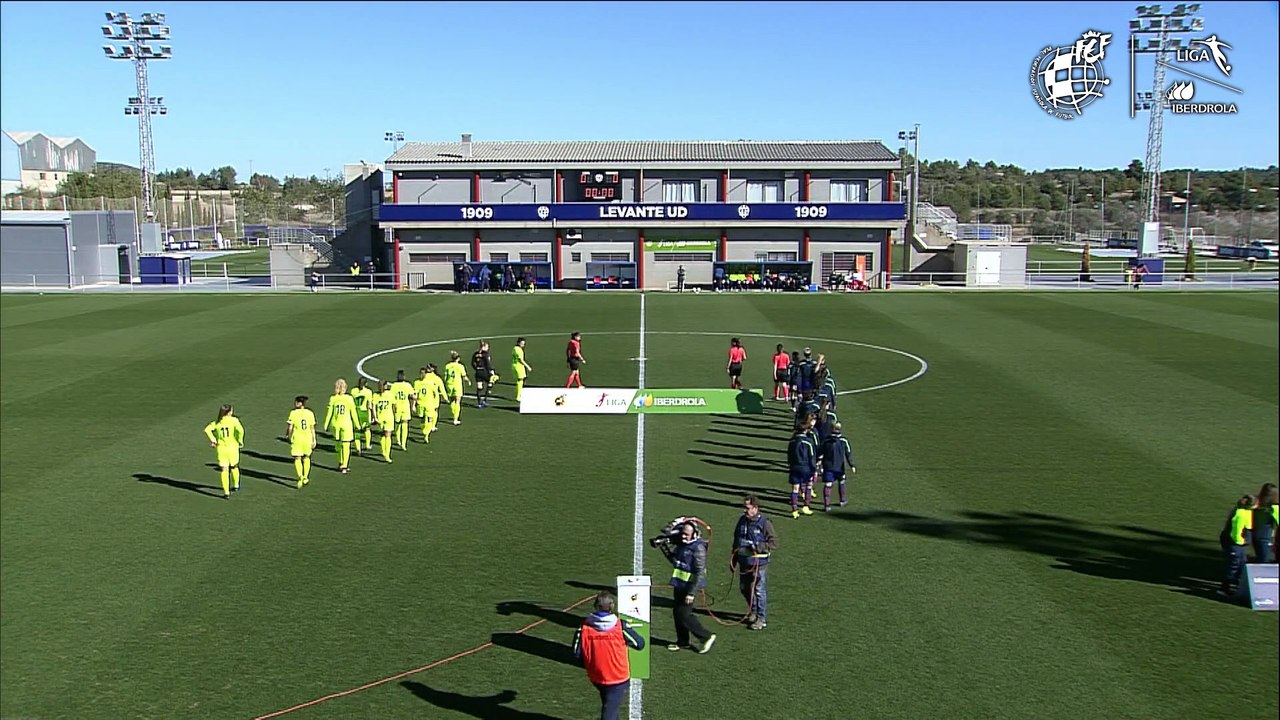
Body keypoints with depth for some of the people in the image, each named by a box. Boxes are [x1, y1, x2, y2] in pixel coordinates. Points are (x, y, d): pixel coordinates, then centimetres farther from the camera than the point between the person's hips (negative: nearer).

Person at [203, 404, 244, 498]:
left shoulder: (217, 422, 3)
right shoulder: (234, 420, -6)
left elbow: (207, 429, -5)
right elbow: (240, 430, -19)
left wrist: (213, 440, 0)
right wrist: (240, 441, -6)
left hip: (221, 448, 1)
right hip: (232, 447, -1)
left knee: (223, 470, 3)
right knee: (234, 467, 21)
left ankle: (226, 492, 0)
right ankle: (236, 485, 39)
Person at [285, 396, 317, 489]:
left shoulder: (293, 413, -7)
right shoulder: (310, 413, 1)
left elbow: (289, 428, -7)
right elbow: (312, 428, 2)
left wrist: (287, 435, 12)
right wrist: (314, 440, 9)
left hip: (296, 439, -3)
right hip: (307, 439, 3)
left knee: (297, 459, 2)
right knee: (306, 457, 19)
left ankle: (300, 477, -15)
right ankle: (305, 477, 26)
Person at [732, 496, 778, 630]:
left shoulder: (765, 523, -12)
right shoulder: (742, 521, 7)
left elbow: (774, 543, -13)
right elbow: (736, 541, 17)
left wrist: (758, 547, -25)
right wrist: (734, 560, 18)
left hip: (759, 563, -7)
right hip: (744, 562, 7)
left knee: (759, 591, -2)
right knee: (744, 588, 16)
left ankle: (762, 619, 9)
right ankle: (753, 612, 37)